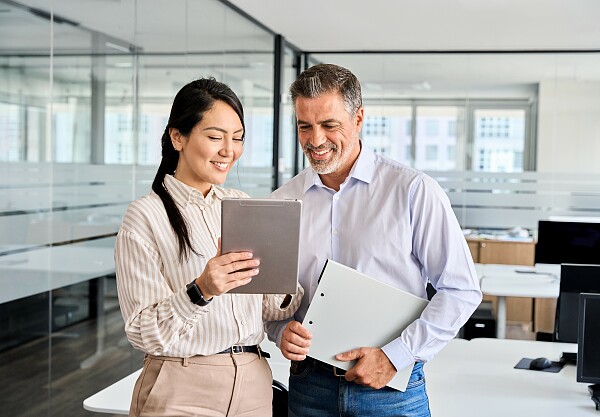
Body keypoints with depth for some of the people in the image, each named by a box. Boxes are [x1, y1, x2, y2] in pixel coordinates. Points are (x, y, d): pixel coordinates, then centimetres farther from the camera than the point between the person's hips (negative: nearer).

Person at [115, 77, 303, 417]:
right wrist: (200, 291, -28)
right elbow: (143, 332, -14)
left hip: (254, 384, 5)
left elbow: (271, 306, 6)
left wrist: (285, 290, -15)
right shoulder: (146, 216, -10)